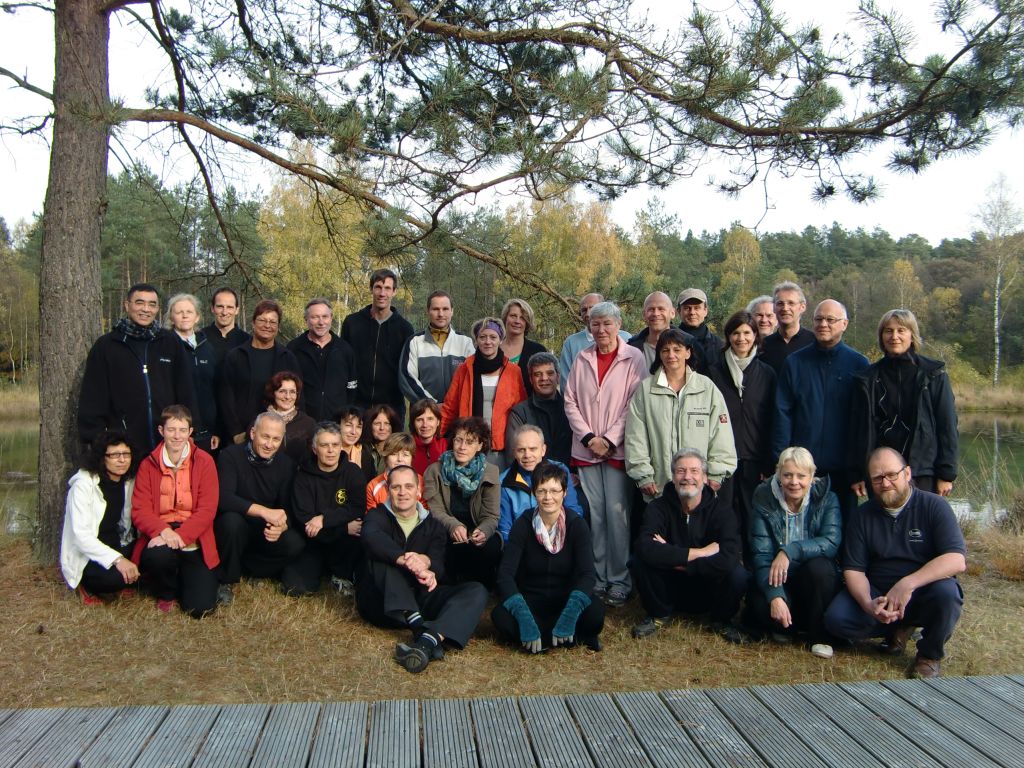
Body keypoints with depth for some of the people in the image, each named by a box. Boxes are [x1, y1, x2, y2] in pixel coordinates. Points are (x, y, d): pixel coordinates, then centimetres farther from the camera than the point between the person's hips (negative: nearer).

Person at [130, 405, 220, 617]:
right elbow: (140, 510, -4)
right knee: (157, 555, -37)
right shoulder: (148, 465, 4)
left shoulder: (204, 461, 0)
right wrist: (163, 531, -24)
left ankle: (184, 578, 22)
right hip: (160, 535, 1)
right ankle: (166, 594, 1)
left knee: (201, 608, -15)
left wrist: (180, 536, -23)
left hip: (194, 540, -1)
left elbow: (207, 509, -7)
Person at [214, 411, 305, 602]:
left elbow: (289, 507, -5)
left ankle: (244, 564, 0)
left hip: (267, 531, 3)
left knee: (296, 544, -24)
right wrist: (264, 512, -36)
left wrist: (281, 526, -29)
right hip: (237, 528, -3)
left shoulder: (286, 464, -4)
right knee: (232, 519, -36)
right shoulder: (231, 455, -16)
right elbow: (224, 498, -28)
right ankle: (227, 580, -12)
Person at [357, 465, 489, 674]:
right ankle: (420, 628, -40)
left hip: (418, 598, 2)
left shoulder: (432, 526, 14)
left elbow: (439, 567, -5)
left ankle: (429, 640, -46)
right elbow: (371, 538, -21)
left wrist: (426, 563, -30)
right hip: (381, 602, -2)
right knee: (382, 557, -27)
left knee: (476, 591, -19)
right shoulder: (377, 516, 6)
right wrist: (405, 560, -40)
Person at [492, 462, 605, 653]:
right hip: (530, 599, 1)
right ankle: (576, 637, -20)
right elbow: (505, 573, -18)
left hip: (565, 599, -1)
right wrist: (523, 615, -34)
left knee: (595, 613, -32)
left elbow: (588, 573, -18)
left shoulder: (577, 525, -7)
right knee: (501, 617, -31)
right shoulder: (523, 525, -8)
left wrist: (571, 611, -37)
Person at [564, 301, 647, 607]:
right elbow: (570, 401, 7)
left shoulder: (633, 358, -2)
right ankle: (598, 578, 15)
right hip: (586, 449, 3)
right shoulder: (582, 359, 9)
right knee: (594, 514, 6)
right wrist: (588, 438, -4)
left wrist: (609, 440, -11)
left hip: (618, 449, -3)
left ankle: (619, 581, 5)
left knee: (617, 512, -5)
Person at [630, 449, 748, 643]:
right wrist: (701, 552, -29)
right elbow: (646, 549, -31)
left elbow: (728, 559, -31)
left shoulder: (721, 512, -12)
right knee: (640, 559, -27)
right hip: (670, 589, 0)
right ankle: (658, 614, 2)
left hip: (708, 594, 0)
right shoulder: (658, 508, -11)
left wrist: (671, 558, -26)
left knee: (738, 575, -30)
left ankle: (721, 620, 3)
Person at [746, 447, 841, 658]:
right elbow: (761, 555, -15)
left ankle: (820, 635, -10)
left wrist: (790, 551, -34)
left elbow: (832, 542, -22)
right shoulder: (765, 501, -7)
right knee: (760, 606, -31)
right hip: (777, 580, 0)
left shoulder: (826, 499, -5)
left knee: (818, 566, -33)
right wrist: (775, 596, -28)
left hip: (815, 581, 0)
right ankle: (785, 627, 6)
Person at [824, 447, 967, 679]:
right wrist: (868, 604, -24)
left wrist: (907, 584, -33)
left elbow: (957, 560, -21)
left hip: (922, 593, -2)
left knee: (946, 592, -35)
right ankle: (898, 628, 9)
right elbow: (853, 570, -3)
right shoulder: (862, 516, 0)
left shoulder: (934, 506, -8)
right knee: (836, 619, -22)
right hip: (877, 594, 3)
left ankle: (930, 655, -5)